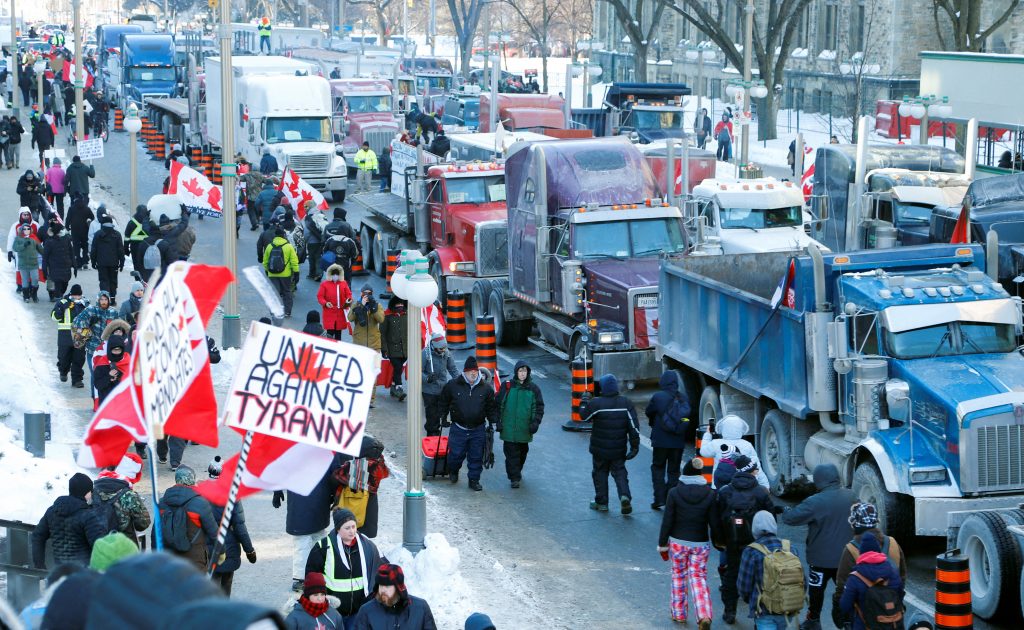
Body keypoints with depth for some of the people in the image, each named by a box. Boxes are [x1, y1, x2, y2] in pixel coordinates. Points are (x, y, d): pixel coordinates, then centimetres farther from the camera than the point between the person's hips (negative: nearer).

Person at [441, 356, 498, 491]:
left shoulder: (486, 388, 1)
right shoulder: (453, 385, -3)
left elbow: (491, 407, 10)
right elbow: (444, 402, 11)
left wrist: (492, 423, 7)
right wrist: (443, 417, 10)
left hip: (478, 430, 1)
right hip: (458, 428, -1)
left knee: (476, 457, 5)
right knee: (456, 454, 4)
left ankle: (474, 480, 19)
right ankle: (453, 472, 34)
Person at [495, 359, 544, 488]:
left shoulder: (533, 388, 2)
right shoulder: (507, 386, -1)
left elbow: (539, 407, 6)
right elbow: (498, 404, 4)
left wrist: (535, 422, -5)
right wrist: (499, 422, -1)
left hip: (525, 429, 2)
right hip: (509, 428, -2)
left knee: (522, 452, 14)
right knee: (511, 453, -6)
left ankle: (517, 472, 33)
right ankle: (514, 477, -3)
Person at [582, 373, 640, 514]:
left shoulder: (596, 403, -16)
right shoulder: (625, 403, -5)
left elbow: (584, 416, 0)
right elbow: (634, 425, -6)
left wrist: (585, 403, 18)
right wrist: (635, 445, 0)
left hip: (600, 449, -2)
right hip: (619, 449, 2)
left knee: (600, 472, 13)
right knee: (620, 472, 12)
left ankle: (601, 502, 18)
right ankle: (625, 496, -12)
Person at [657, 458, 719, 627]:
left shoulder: (674, 493, -11)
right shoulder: (710, 494, -7)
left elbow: (667, 521, -7)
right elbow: (714, 523, -3)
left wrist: (662, 544, 3)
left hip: (678, 542, -1)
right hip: (701, 544, 1)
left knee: (679, 576, 17)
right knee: (699, 578, 6)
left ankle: (678, 613, 26)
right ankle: (704, 615, -12)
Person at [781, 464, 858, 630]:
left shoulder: (815, 502, -24)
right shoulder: (851, 496, -4)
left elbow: (790, 518, -18)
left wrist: (784, 513, 4)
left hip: (821, 558, -4)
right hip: (845, 557, 4)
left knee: (816, 589, 13)